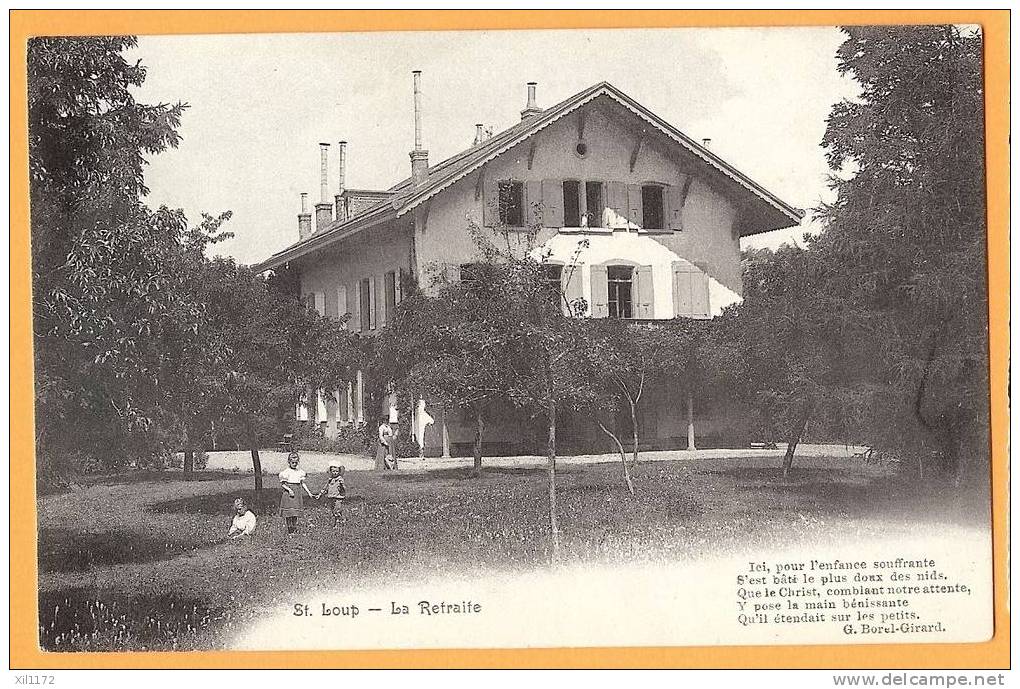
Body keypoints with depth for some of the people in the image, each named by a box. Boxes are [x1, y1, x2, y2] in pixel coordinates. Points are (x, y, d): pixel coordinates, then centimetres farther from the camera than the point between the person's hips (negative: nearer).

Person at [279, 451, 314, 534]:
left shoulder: (300, 472, 9)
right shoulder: (286, 472, -6)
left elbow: (302, 483, 14)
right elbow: (282, 484, -4)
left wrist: (308, 492, 7)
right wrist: (289, 490, -19)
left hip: (297, 494, 4)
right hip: (288, 493, -4)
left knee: (296, 512, 7)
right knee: (288, 513, -3)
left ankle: (294, 528, 15)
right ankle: (289, 528, 5)